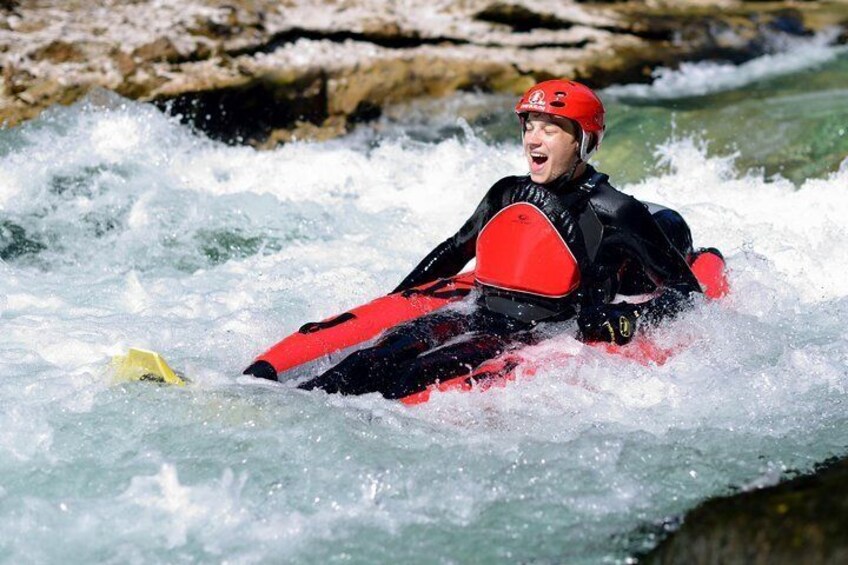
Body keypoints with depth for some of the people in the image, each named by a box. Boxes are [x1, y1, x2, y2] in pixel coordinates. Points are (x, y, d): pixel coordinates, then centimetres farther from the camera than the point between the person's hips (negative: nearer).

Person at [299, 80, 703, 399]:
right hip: (474, 319, 6)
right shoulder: (508, 196, 15)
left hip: (538, 344, -6)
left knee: (420, 375, -32)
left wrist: (625, 320, -18)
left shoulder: (616, 215, -3)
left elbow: (686, 291, -2)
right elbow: (455, 250, 32)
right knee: (376, 359, -23)